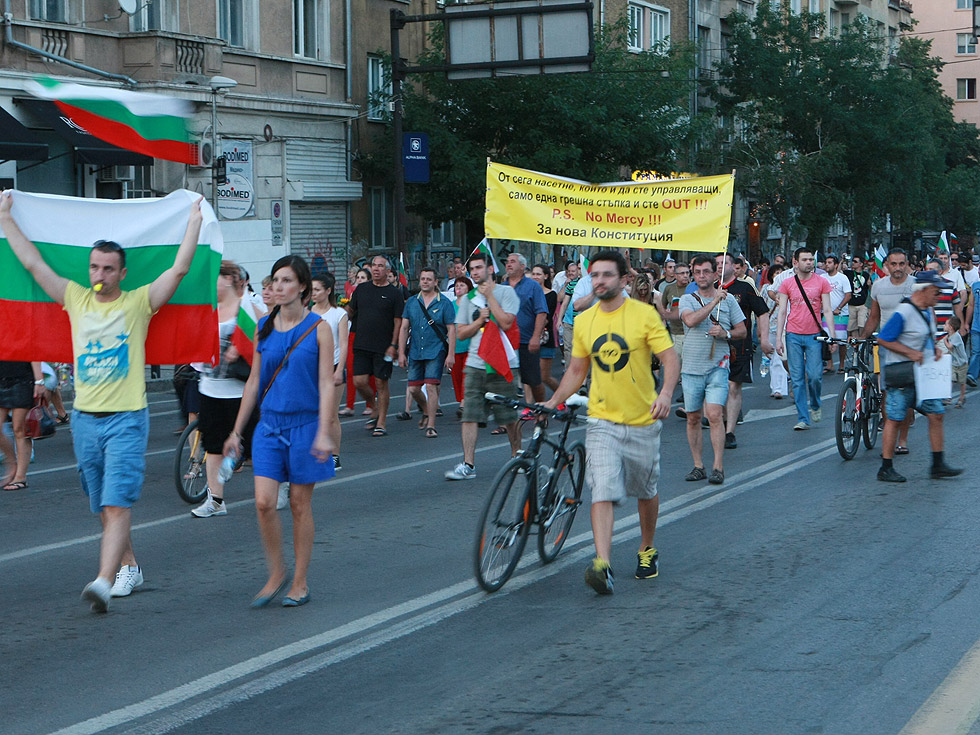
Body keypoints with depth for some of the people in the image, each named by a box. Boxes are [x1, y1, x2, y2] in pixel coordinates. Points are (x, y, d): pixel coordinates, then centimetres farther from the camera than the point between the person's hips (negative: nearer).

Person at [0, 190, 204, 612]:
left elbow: (179, 269, -6)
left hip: (126, 419, -5)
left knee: (117, 504, -14)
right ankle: (129, 568, 29)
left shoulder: (139, 302, 0)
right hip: (84, 418, 5)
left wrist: (194, 222, -5)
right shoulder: (76, 299, 9)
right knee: (103, 509, 13)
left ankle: (104, 582, -24)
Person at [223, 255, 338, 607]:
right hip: (269, 423, 3)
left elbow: (326, 383, -7)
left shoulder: (318, 328, -4)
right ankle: (277, 573, 10)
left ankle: (300, 582, 16)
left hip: (304, 423, -3)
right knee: (264, 502, -8)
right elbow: (254, 380, 13)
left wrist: (324, 433, -17)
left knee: (300, 504, 4)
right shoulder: (263, 328, 7)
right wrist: (237, 430, 13)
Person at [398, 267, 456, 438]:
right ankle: (426, 411, 34)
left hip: (436, 352, -4)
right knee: (413, 389, 5)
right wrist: (401, 352, 3)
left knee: (431, 386, -12)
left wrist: (451, 354, -9)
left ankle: (431, 425, -5)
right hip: (415, 352, 4)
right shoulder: (411, 302, 8)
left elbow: (451, 330, -3)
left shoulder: (444, 303, -2)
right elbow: (404, 328, 10)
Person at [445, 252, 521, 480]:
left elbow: (505, 322, -15)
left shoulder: (506, 292, -1)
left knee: (509, 417, 4)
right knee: (469, 416, -5)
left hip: (501, 365, -4)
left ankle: (517, 457, 22)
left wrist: (489, 296, -10)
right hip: (475, 364, 4)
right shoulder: (469, 298, 14)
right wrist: (480, 320, -6)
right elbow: (461, 333, 11)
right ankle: (468, 465, -5)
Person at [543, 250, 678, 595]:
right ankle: (602, 565, -22)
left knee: (646, 492, 14)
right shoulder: (583, 321, 5)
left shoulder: (644, 314, -7)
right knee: (603, 493, -13)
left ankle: (647, 550, 37)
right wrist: (553, 401, 3)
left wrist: (666, 393, -29)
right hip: (602, 420, 1)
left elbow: (670, 358, -11)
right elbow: (576, 370, 15)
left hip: (643, 420, -1)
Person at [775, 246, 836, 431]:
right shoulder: (787, 284, 5)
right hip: (793, 336, 1)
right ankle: (803, 419, 6)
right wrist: (778, 338, 0)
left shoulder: (822, 282, 4)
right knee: (797, 379, 0)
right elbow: (782, 312, 6)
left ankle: (815, 405, 22)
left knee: (815, 376, -8)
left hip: (815, 336, -1)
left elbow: (827, 311, 4)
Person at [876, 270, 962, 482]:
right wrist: (910, 353, -19)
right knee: (894, 419, -2)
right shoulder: (903, 313, -16)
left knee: (936, 415, 6)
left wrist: (935, 348, 5)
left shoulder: (928, 312, 11)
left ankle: (938, 465, 13)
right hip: (902, 375, -8)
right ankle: (886, 469, 4)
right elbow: (883, 339, -16)